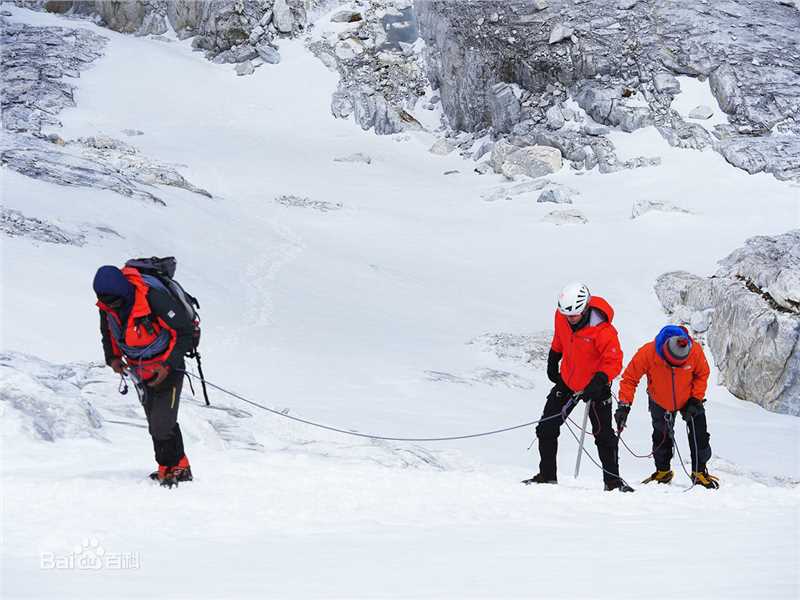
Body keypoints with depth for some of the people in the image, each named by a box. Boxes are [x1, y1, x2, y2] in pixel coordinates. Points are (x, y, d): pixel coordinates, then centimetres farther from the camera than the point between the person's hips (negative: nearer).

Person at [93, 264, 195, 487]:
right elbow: (108, 331, 11)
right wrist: (113, 358, -5)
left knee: (162, 425, -13)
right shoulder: (106, 305, -12)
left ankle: (175, 469, 5)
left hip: (166, 368, -6)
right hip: (139, 370, 6)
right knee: (156, 425, 12)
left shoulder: (153, 298, -31)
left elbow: (185, 331, -22)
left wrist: (168, 365, -25)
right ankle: (178, 467, 26)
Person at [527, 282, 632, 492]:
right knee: (546, 428, 3)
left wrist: (599, 380, -40)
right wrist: (553, 359, 18)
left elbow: (614, 361, -26)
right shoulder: (561, 316, -11)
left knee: (603, 434, -3)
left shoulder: (603, 331, -29)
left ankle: (612, 479, 10)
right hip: (567, 380, 5)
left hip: (595, 386, -5)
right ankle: (547, 475, 14)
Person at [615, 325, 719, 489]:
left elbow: (702, 374, -9)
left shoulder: (695, 351, -30)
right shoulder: (648, 353, -34)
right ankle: (663, 471, 28)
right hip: (660, 404, 0)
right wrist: (624, 405, -31)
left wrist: (695, 399, -16)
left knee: (699, 436, -5)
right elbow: (630, 378, -23)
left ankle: (700, 472, 11)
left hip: (689, 401, 0)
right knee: (661, 437, 6)